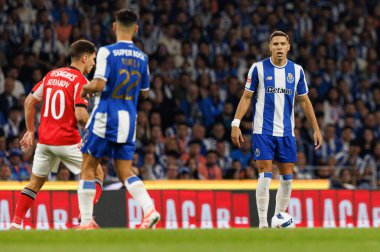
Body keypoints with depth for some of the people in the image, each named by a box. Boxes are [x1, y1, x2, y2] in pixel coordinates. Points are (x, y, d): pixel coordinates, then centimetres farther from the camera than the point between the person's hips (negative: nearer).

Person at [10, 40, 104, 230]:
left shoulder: (51, 75, 11)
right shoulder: (80, 81, -9)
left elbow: (29, 102, 12)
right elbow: (81, 115, -19)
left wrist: (30, 131, 19)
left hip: (44, 140, 6)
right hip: (67, 141, -6)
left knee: (35, 182, 19)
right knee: (97, 174, 9)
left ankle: (16, 222, 10)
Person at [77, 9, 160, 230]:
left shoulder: (107, 52, -10)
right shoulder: (142, 57, 7)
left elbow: (98, 85, -18)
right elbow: (145, 92, 16)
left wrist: (85, 89, 2)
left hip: (105, 119, -5)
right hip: (129, 120, 5)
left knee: (88, 169, 7)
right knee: (125, 172, 8)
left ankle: (86, 221, 4)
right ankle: (150, 209, -14)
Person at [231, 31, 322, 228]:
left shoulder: (297, 70, 5)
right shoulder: (258, 68, -3)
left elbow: (304, 101, 12)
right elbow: (246, 97, 0)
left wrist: (316, 128, 8)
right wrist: (236, 123, -8)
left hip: (286, 132, 4)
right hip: (263, 131, -4)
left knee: (287, 178, 4)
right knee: (265, 176, -11)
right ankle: (262, 223, -6)